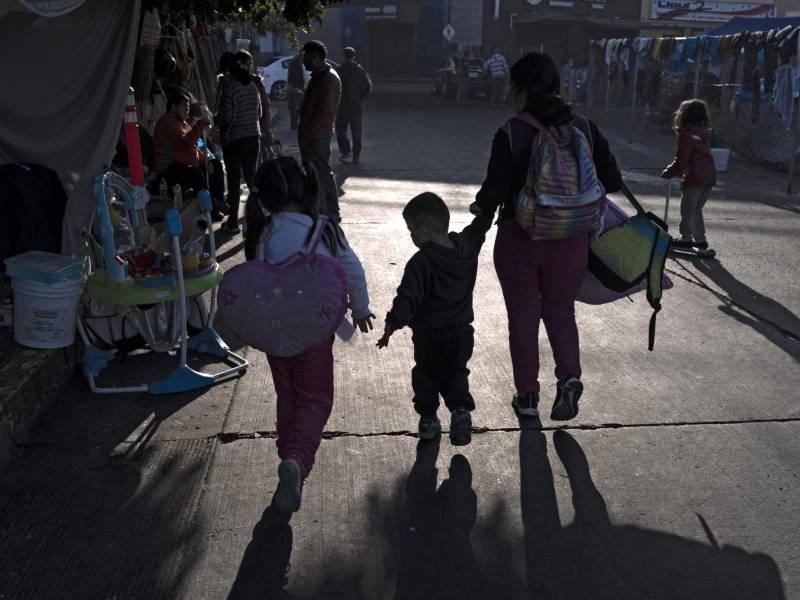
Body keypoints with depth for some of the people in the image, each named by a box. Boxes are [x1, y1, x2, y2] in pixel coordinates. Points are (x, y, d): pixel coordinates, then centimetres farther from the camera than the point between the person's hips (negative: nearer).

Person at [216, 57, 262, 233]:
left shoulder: (229, 85, -13)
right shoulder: (252, 85, 8)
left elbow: (226, 116, -16)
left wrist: (214, 120, 2)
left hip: (234, 139, -6)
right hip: (254, 137, 6)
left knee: (234, 180, 0)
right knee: (252, 177, 14)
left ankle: (233, 222, 6)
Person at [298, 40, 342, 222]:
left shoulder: (329, 79, -16)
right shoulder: (318, 76, 17)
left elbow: (325, 111, -21)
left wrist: (309, 133, -19)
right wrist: (304, 133, 18)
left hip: (318, 137, -10)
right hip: (311, 136, 10)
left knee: (323, 173, -5)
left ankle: (332, 213, 2)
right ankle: (318, 209, 25)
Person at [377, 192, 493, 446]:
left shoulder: (421, 262, -20)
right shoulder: (467, 245, -4)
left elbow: (407, 297, -23)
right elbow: (481, 224, 13)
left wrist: (392, 325, -20)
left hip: (429, 335, -4)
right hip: (461, 331, 5)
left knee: (425, 374, 17)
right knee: (456, 373, 19)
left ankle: (428, 418, 21)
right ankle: (461, 410, 0)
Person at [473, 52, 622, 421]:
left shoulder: (510, 134, -14)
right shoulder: (585, 129, -3)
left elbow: (494, 192, -17)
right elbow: (612, 182, 0)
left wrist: (480, 206, 5)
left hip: (519, 238, -2)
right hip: (571, 238, 3)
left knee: (523, 315, 13)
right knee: (561, 310, 21)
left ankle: (527, 395, 22)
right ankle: (569, 375, 0)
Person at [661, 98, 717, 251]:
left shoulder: (687, 136, -15)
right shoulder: (705, 134, 10)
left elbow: (681, 160, -17)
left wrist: (668, 173, -4)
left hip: (694, 178, -8)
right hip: (709, 177, 8)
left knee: (687, 209, 5)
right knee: (697, 209, 18)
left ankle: (686, 238, 11)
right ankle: (700, 239, 21)